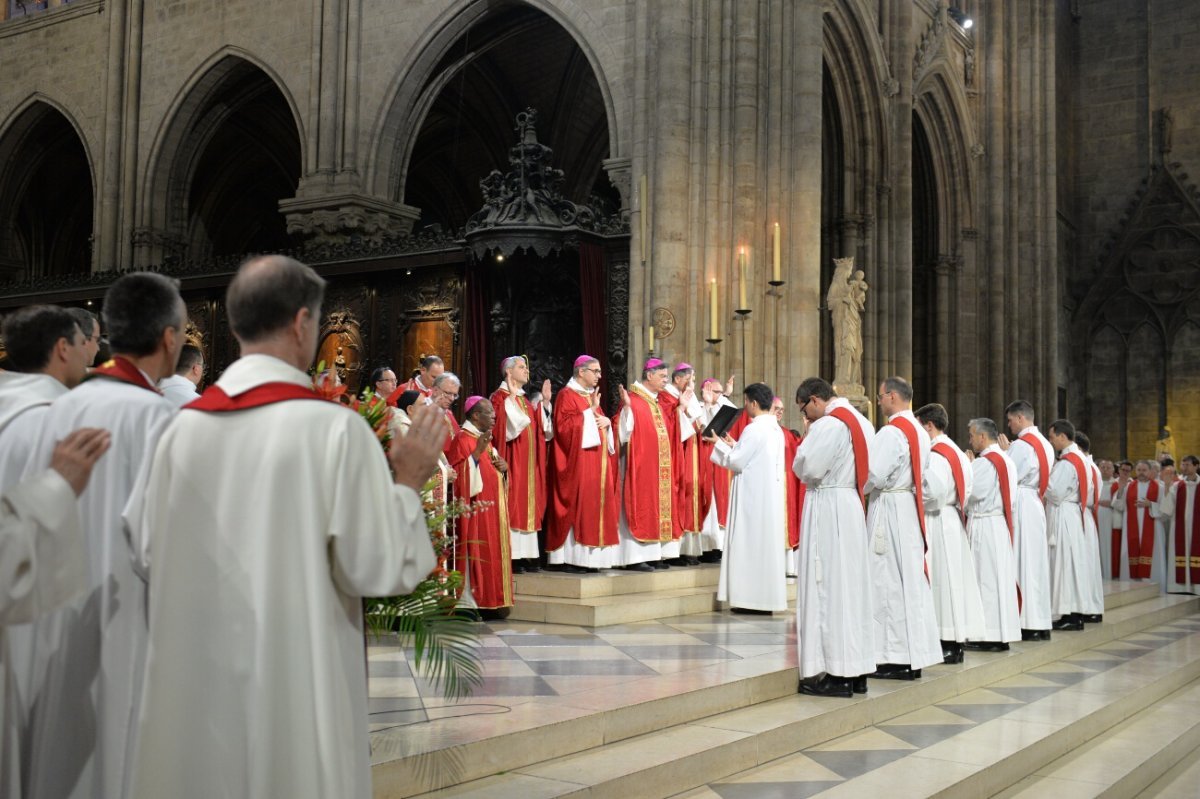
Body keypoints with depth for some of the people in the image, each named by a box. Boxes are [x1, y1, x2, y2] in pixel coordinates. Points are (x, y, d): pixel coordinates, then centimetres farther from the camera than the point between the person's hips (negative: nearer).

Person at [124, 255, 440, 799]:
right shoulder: (334, 427, -14)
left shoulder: (183, 427, 0)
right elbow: (377, 566, -13)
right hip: (296, 688, -4)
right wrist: (407, 484, 1)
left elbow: (148, 555, 8)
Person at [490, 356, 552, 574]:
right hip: (512, 461, -8)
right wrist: (512, 397, -21)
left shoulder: (525, 400, 18)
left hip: (529, 462, 8)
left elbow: (542, 429, 15)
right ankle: (511, 557, -7)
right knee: (512, 504, -9)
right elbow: (503, 427, -21)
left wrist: (545, 402, 9)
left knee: (529, 504, 6)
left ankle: (527, 555, 9)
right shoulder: (500, 397, -6)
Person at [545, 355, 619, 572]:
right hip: (578, 464, -9)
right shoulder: (567, 395, -6)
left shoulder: (592, 395, 19)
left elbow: (601, 424, 22)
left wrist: (607, 421, 0)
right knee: (577, 506, -10)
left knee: (596, 505, 5)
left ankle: (590, 558, 8)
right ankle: (572, 558, -7)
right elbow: (565, 426, -18)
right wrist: (590, 412, -17)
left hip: (597, 463, 9)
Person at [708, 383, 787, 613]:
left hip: (753, 497, -9)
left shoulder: (754, 429, -15)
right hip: (771, 495, 9)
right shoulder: (776, 429, 12)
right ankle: (767, 597, 12)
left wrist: (719, 444, 0)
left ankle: (752, 598, -2)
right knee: (768, 544, 9)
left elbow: (737, 462, -13)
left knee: (750, 544, -4)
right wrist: (735, 445, 17)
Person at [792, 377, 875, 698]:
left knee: (828, 586, -5)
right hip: (853, 507, 9)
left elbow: (806, 469, -18)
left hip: (828, 511, -9)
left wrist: (805, 443, 0)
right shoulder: (861, 421, 14)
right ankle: (857, 670, 16)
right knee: (853, 586, 11)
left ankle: (836, 674, -3)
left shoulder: (828, 424, -15)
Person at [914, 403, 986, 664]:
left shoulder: (934, 455, -15)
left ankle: (949, 645, -1)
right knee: (952, 578, 11)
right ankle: (956, 640, 16)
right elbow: (967, 488, 14)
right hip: (953, 521, 9)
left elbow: (933, 494, -24)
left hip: (936, 525, -9)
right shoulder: (956, 451, 14)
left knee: (941, 580, -5)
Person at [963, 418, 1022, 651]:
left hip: (983, 525, -9)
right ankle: (1002, 633, 13)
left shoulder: (982, 463, -14)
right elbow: (1012, 499, 15)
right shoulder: (1008, 461, 13)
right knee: (1001, 577, 9)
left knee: (985, 578, -4)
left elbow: (968, 494, -16)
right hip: (1002, 525, 9)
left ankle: (988, 635, -2)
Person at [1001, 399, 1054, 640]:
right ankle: (1042, 624, 13)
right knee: (1037, 562, 10)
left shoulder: (1020, 445, -13)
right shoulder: (1045, 444, 15)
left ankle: (1028, 625, -5)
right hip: (1037, 505, 9)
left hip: (1020, 506, -9)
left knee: (1022, 563, -6)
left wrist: (1004, 452, 0)